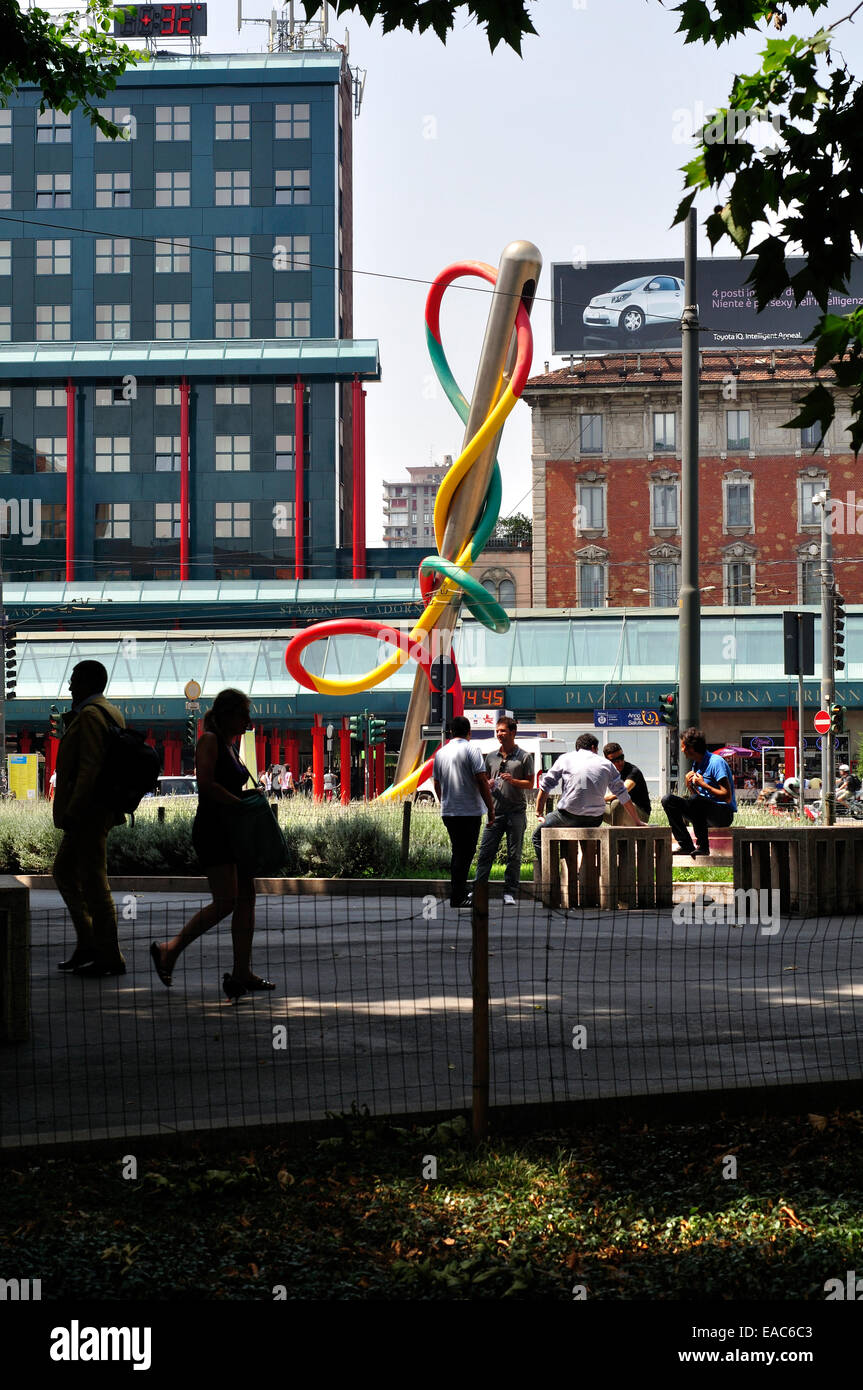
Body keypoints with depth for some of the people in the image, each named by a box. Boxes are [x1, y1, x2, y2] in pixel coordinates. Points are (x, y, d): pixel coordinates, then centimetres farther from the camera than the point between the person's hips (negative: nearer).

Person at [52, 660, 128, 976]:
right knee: (64, 871, 19)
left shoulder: (89, 715, -15)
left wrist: (73, 811, -23)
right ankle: (88, 944, 20)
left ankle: (110, 958, 0)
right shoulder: (111, 713, 15)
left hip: (88, 811, -11)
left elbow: (89, 767, -23)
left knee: (93, 882, -5)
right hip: (100, 810, 11)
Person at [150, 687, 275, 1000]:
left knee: (246, 899, 3)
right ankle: (169, 951, 0)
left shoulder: (230, 746, 18)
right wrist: (241, 803, -16)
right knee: (225, 902, -12)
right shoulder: (209, 740, -8)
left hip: (233, 831, 9)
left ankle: (242, 972, 3)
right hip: (211, 830, -9)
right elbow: (206, 784, -20)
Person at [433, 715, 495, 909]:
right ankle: (457, 898, -4)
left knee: (458, 853, 17)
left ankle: (459, 893, 22)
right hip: (469, 812, -6)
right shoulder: (471, 750, -8)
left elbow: (437, 784, 18)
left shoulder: (441, 752, 11)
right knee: (465, 854, -2)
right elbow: (482, 780, -14)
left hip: (447, 812, 6)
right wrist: (491, 808, -9)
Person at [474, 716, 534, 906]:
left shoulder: (524, 757, 2)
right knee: (485, 852, -1)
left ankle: (510, 893, 6)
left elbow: (530, 784, 0)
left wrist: (513, 781, -16)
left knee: (514, 855, 1)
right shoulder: (491, 757, 12)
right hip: (495, 811, 3)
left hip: (516, 812, -3)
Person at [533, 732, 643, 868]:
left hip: (568, 815, -3)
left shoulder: (565, 759, 8)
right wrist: (637, 822, 22)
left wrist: (539, 812, 16)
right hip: (595, 820, 3)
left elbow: (545, 786, 6)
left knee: (539, 836, 17)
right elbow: (624, 797, 15)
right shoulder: (606, 764, 11)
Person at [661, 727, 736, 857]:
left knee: (695, 800, -36)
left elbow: (727, 797, -17)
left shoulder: (716, 762, -12)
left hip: (724, 814, -8)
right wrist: (690, 785, -2)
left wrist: (703, 784, -18)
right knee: (668, 800, -4)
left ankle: (702, 846, -25)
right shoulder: (696, 765, 14)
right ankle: (686, 845, -9)